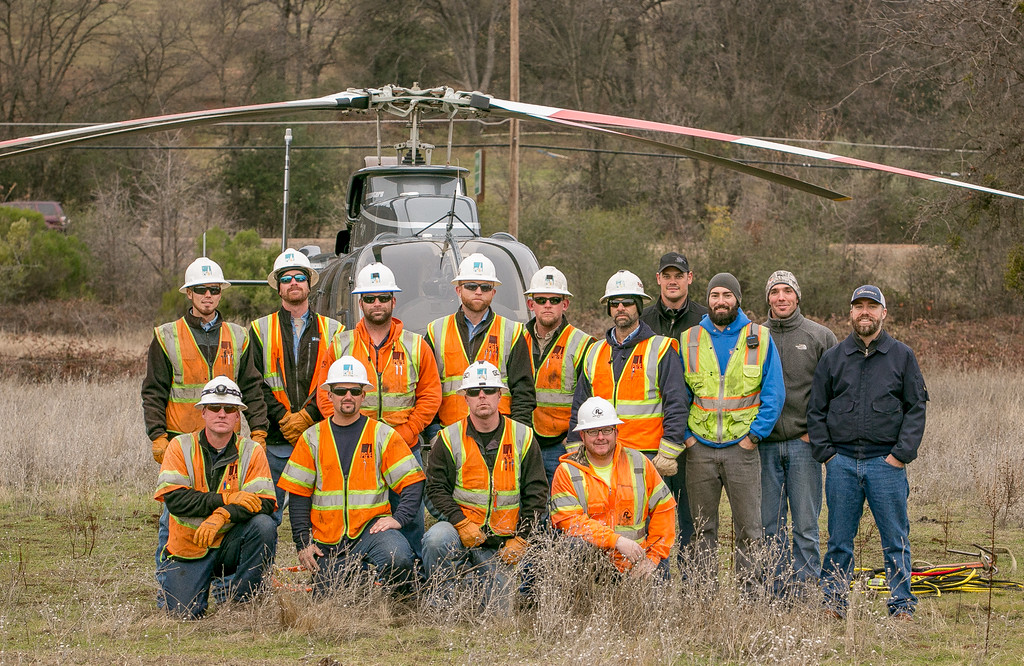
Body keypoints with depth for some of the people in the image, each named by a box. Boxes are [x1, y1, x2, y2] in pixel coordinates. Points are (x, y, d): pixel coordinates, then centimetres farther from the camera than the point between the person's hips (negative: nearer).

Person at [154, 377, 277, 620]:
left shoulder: (251, 451, -2)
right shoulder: (181, 447, -3)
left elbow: (265, 503, -13)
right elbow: (174, 499, -16)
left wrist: (223, 515, -30)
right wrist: (226, 498, -24)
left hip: (230, 544, 1)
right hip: (189, 548, -1)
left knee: (264, 525, -28)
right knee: (186, 613, -19)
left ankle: (242, 601, -11)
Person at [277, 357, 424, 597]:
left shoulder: (383, 435, 4)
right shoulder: (312, 439, 8)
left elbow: (412, 482, -1)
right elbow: (298, 495, 7)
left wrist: (398, 518, -17)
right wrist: (303, 542, -1)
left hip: (371, 526, -2)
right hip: (327, 539, 2)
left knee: (398, 558, -33)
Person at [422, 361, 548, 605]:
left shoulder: (523, 437, 3)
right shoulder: (449, 439, 0)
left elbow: (536, 493, 4)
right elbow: (437, 488, -1)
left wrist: (520, 539, -4)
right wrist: (461, 523, -17)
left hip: (502, 543, 1)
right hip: (460, 529, -1)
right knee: (436, 539, -35)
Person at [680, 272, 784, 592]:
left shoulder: (760, 339, 4)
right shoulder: (689, 340, 8)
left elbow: (774, 394, 3)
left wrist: (755, 434, -6)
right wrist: (684, 435, 0)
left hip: (742, 447, -2)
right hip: (699, 448, 2)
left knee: (748, 529, -3)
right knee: (703, 528, 5)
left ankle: (749, 594, 2)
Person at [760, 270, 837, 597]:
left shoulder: (821, 337, 3)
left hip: (803, 444, -2)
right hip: (764, 445, 2)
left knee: (805, 524, -3)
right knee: (770, 524, 5)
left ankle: (804, 589, 2)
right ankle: (776, 593, 11)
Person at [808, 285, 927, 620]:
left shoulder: (902, 356, 5)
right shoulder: (832, 358, 9)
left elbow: (916, 407, 3)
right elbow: (816, 410, 12)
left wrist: (901, 453, -6)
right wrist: (825, 452, 1)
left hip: (886, 463, -2)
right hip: (842, 463, 2)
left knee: (895, 539, 0)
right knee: (839, 540, 6)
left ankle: (902, 605, 7)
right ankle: (833, 602, 14)